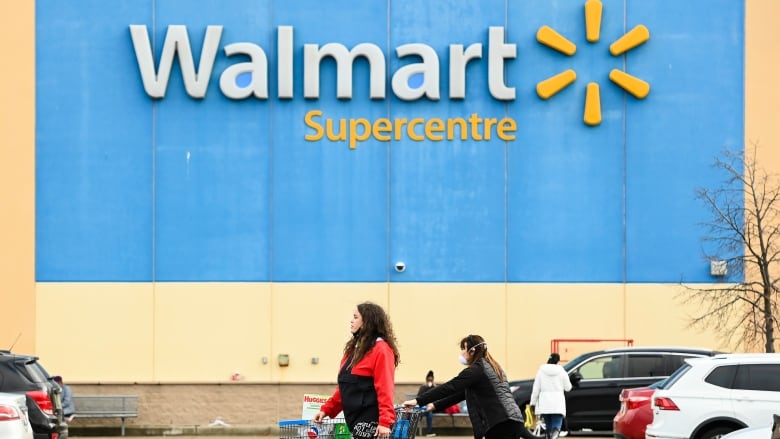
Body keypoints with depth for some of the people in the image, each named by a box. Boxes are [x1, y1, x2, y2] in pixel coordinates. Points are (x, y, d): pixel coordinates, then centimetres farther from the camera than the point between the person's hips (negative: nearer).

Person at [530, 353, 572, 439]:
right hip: (558, 404, -2)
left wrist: (533, 402, 5)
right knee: (556, 427, -7)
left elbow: (536, 388, 0)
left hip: (545, 403, 2)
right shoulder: (561, 371, -1)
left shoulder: (541, 371, 1)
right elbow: (568, 388, 8)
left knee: (548, 426, 16)